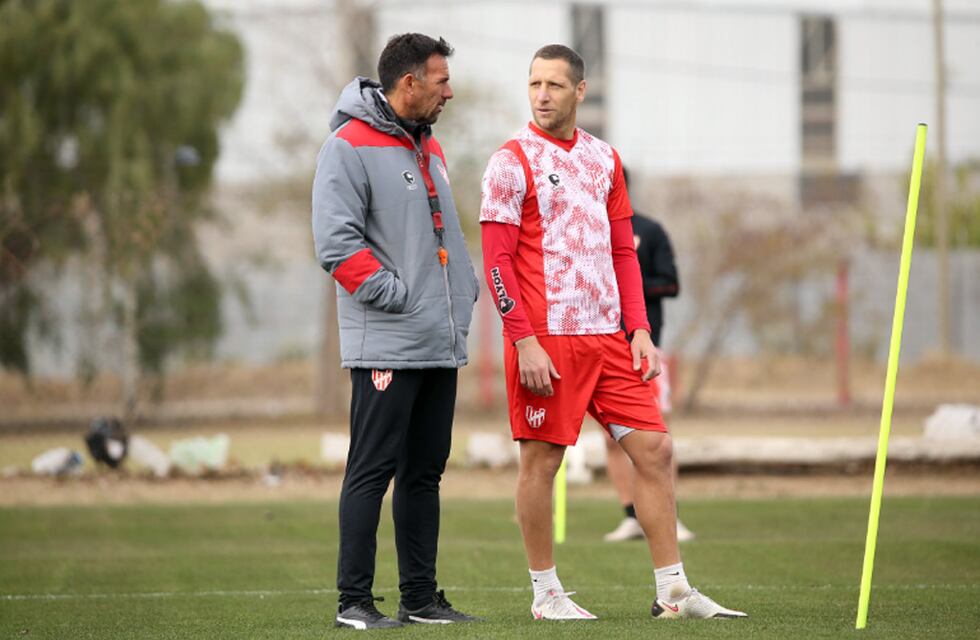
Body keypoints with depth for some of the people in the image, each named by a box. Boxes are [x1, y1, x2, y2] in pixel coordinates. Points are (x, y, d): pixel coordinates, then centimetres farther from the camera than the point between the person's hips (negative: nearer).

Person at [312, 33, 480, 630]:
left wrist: (463, 292, 12)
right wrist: (398, 295, -16)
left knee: (425, 473, 10)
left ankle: (421, 597, 15)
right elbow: (337, 243, -16)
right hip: (387, 345, -8)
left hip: (442, 344, 8)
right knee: (373, 471, -7)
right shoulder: (350, 147, -9)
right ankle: (354, 600, -4)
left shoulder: (430, 149, 18)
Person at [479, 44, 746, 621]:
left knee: (654, 448, 2)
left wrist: (639, 328, 7)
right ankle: (546, 594, 10)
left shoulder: (604, 159, 14)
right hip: (545, 339, -6)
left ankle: (674, 591, 7)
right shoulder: (512, 162, -4)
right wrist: (525, 341, -15)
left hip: (608, 336, 6)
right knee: (541, 460, -1)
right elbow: (497, 262, -8)